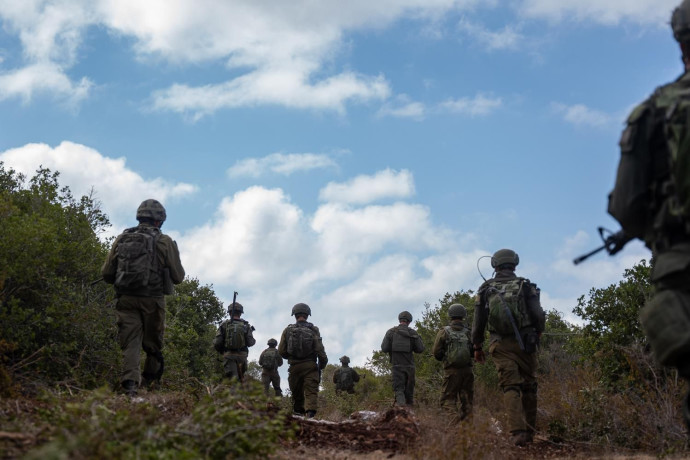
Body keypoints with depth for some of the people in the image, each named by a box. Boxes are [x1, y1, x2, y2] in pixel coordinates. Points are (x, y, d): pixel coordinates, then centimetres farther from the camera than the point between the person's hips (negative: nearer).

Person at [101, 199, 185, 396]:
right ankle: (149, 382, 24)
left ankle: (130, 382, -14)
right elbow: (178, 276, 2)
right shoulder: (164, 242, -1)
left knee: (130, 343, 1)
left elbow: (106, 273, 7)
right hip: (152, 300, -2)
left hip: (126, 299, 2)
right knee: (152, 344, 14)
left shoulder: (122, 239, 7)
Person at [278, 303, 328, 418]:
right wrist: (322, 365, 7)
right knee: (311, 392, -6)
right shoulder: (313, 330, -3)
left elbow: (281, 351, 3)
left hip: (294, 366, 2)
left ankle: (297, 415, 17)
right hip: (310, 366, -2)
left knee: (297, 393, 14)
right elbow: (320, 351, -7)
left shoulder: (287, 330, 2)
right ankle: (310, 412, -25)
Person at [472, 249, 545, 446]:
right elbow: (539, 315, -4)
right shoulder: (526, 286, 1)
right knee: (528, 387, 12)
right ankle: (529, 431, 18)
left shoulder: (485, 289, 5)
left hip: (500, 346, 0)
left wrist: (477, 347, 16)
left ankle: (517, 432, -17)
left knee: (510, 387, -3)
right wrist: (537, 334, 16)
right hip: (525, 344, 0)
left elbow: (478, 322, 6)